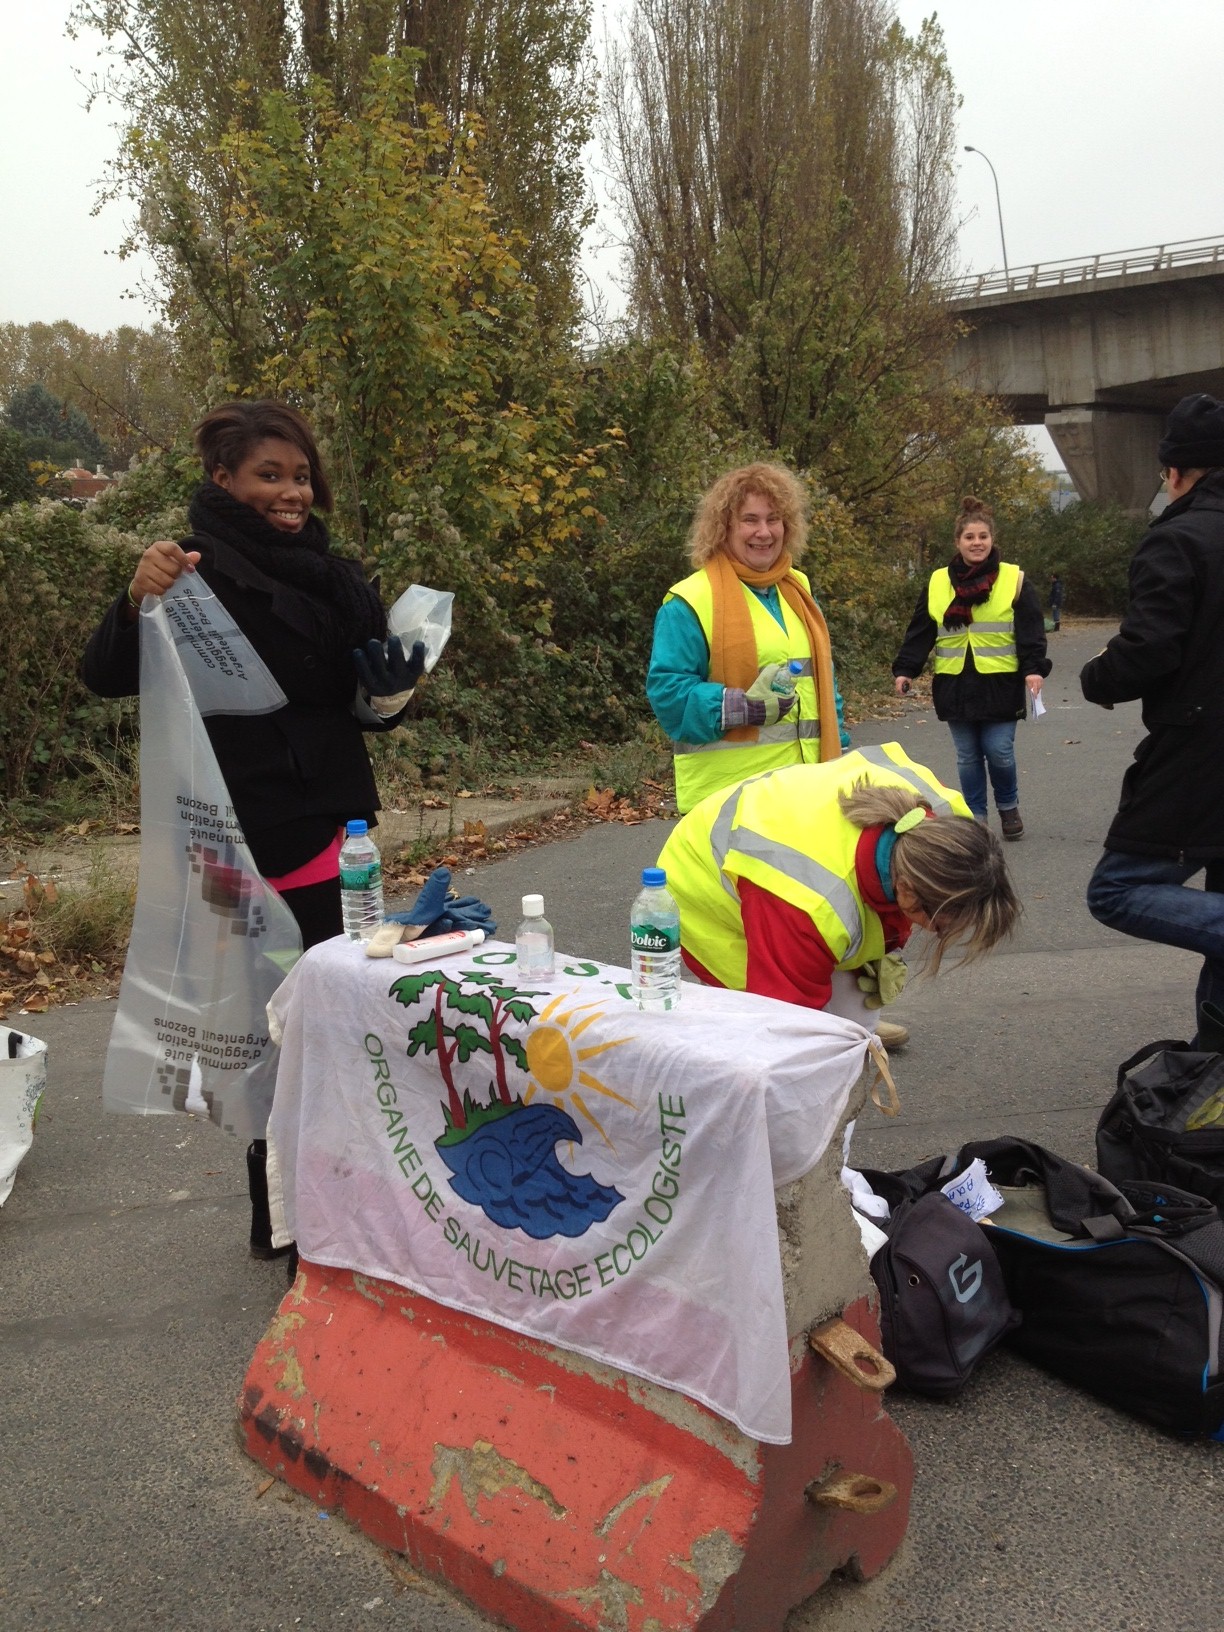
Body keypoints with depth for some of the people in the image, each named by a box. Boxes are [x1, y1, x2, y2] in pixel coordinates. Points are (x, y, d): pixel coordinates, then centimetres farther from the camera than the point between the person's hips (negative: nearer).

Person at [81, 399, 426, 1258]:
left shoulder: (332, 575, 11)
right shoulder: (201, 570, -8)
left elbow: (368, 705, 16)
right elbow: (107, 678, -16)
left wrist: (392, 687, -7)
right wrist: (138, 602, -34)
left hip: (329, 825, 7)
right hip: (248, 836, -6)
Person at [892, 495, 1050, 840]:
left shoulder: (1014, 580, -1)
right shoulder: (937, 583, 6)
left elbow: (1031, 631, -6)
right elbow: (920, 632, 6)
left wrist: (1034, 668, -19)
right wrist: (905, 670, -3)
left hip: (1000, 685, -2)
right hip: (955, 685, 2)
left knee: (999, 751, -4)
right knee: (968, 757, 8)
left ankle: (1008, 806, 23)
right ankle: (975, 816, 21)